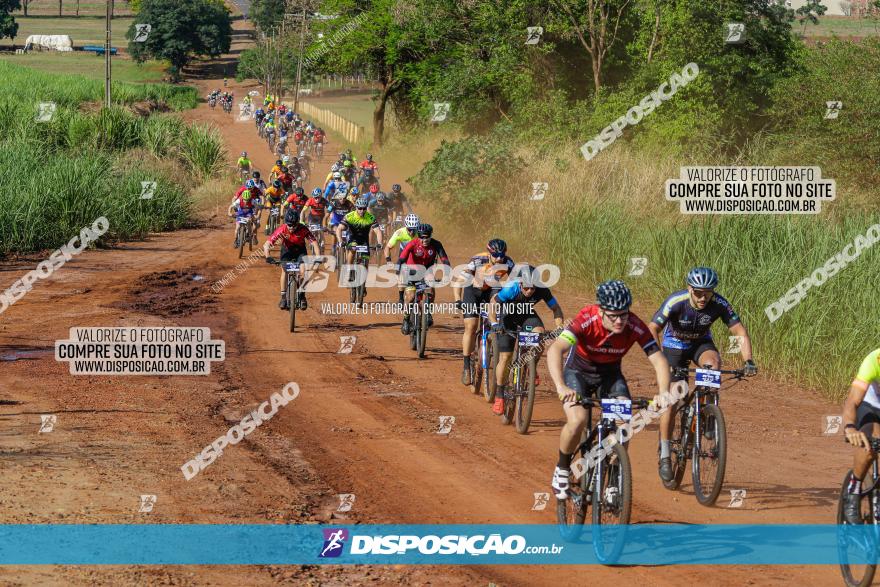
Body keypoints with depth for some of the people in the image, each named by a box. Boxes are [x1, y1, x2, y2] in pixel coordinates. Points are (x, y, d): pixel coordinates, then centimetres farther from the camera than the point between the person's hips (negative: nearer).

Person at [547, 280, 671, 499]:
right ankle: (562, 470, 0)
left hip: (610, 374, 2)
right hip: (578, 372, -2)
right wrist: (561, 387, -59)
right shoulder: (587, 319, -34)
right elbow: (555, 351, -44)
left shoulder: (635, 326, -26)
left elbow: (658, 360, -28)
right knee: (577, 420, -26)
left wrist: (664, 393, -46)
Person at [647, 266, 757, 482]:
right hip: (674, 345, -1)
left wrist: (748, 361, -39)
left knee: (713, 362, -33)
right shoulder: (675, 302, -32)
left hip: (701, 343, 1)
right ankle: (665, 456, -1)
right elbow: (652, 329, -30)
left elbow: (740, 332, -25)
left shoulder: (719, 304, -26)